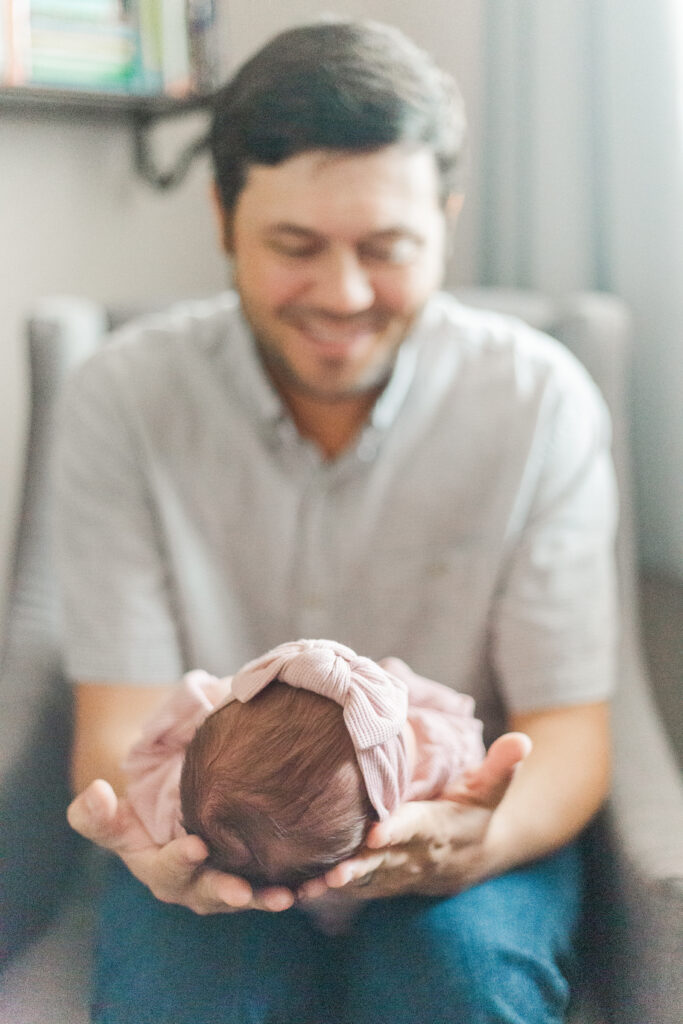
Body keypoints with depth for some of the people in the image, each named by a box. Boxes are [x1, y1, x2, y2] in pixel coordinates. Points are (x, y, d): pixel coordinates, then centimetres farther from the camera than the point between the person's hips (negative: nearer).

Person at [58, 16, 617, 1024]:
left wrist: (476, 843, -34)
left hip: (453, 826, 0)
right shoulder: (123, 400, -9)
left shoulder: (542, 401, -10)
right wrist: (153, 839, -35)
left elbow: (569, 725, -10)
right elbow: (123, 715, -10)